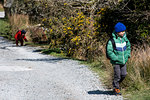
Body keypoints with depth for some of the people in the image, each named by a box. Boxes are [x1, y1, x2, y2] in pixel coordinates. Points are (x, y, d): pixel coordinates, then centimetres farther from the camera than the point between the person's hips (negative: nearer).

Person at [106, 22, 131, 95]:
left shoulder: (125, 38, 0)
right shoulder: (113, 40, -17)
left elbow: (128, 47, 18)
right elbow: (109, 51, -16)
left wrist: (127, 55, 7)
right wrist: (116, 58, -18)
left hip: (123, 61, 5)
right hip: (116, 62, -5)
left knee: (123, 74, 9)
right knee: (117, 75, 1)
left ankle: (116, 83, 35)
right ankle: (116, 89, 19)